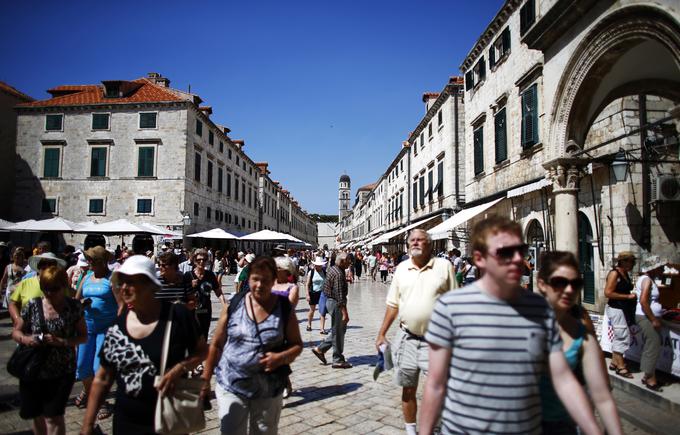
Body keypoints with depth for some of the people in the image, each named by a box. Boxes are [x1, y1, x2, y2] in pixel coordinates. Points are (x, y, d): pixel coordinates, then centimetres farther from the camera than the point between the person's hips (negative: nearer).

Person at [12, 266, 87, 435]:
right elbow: (16, 332, 6)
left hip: (62, 372, -2)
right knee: (37, 415, 17)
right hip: (33, 370, 3)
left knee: (54, 417, -2)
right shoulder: (33, 305, -4)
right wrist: (25, 339, -16)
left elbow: (83, 336, -3)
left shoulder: (74, 307, -7)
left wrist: (62, 342, -20)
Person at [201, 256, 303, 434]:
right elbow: (216, 345, 3)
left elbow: (297, 345, 1)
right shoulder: (234, 305, -5)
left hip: (268, 390, 1)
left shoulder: (285, 308, -6)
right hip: (231, 386, 0)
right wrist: (206, 379, 4)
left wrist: (281, 357, -19)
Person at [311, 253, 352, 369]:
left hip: (330, 301, 10)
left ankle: (320, 348, 20)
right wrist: (344, 312, -26)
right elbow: (339, 295, -26)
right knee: (338, 331, 0)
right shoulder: (338, 274, -22)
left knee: (340, 329, 17)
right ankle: (338, 360, 10)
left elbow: (325, 287, 20)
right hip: (336, 303, -10)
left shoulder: (333, 269, 10)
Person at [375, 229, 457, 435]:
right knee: (408, 389, 15)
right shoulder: (401, 268, 6)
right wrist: (381, 334, 9)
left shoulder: (444, 266, -4)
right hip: (407, 338, 3)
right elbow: (393, 304, 10)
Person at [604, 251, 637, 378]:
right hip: (616, 309, -9)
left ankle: (614, 362, 28)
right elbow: (608, 293, -23)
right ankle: (621, 366, 4)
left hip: (623, 309, 9)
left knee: (619, 337, 16)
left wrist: (633, 291, 4)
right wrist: (628, 296, -19)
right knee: (623, 337, -6)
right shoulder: (614, 273, -17)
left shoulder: (625, 274, 10)